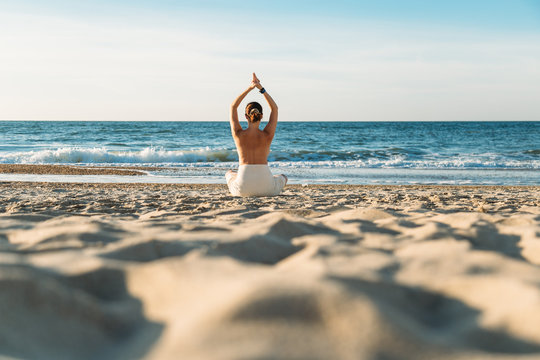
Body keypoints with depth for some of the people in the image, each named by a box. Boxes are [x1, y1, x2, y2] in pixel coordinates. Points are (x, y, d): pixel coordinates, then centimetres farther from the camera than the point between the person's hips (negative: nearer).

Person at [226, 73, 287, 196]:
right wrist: (261, 88, 5)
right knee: (283, 177, 37)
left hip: (243, 189, 0)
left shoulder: (238, 134, -4)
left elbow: (233, 107, 11)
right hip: (266, 187, 0)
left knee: (229, 174, 39)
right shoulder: (267, 135, -4)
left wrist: (249, 88, 7)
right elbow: (274, 108, 10)